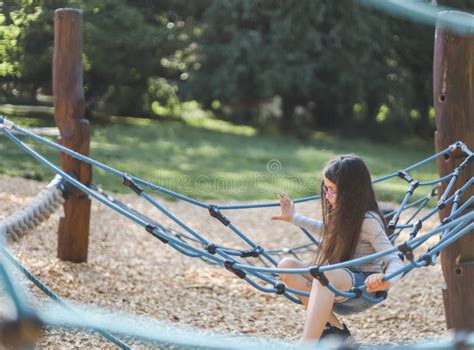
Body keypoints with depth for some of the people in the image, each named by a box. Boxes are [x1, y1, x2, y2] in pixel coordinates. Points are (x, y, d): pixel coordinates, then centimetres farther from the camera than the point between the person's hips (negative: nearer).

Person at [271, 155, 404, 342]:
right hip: (335, 285, 8)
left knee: (326, 273, -39)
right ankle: (334, 327, -11)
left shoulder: (368, 221, -16)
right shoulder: (340, 213, 7)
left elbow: (395, 262, -21)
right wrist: (294, 218, 39)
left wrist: (386, 281, -44)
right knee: (286, 265, -15)